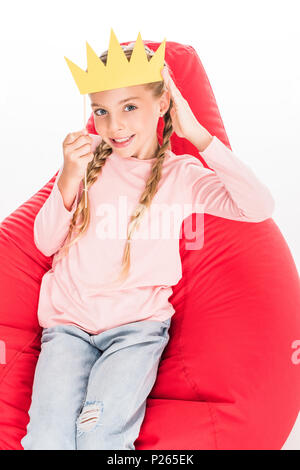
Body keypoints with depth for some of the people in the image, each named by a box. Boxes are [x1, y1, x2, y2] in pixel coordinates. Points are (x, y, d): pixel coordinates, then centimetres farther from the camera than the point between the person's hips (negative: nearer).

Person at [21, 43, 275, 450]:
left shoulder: (181, 173, 1)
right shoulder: (88, 159, 7)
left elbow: (260, 208, -15)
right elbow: (46, 243, 6)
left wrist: (198, 135, -17)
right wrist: (69, 179, -12)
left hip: (138, 325, -2)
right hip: (69, 320, 2)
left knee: (101, 437, -24)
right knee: (47, 438, -18)